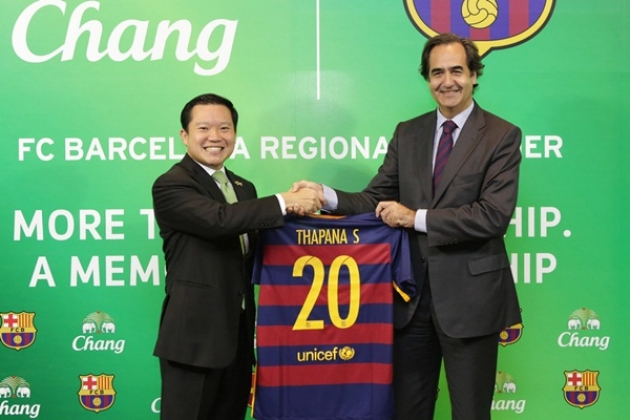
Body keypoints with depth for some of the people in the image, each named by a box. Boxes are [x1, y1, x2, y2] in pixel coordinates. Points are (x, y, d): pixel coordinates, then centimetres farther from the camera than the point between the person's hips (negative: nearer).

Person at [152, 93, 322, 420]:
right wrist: (284, 203, -21)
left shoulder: (244, 188, 17)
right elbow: (219, 220, -27)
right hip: (194, 335, -7)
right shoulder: (170, 185, -10)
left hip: (239, 334, 7)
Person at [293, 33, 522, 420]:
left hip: (470, 297, -4)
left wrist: (417, 218, -19)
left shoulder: (502, 136, -5)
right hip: (413, 296, 4)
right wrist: (327, 195, -13)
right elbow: (377, 199, 5)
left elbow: (494, 215, -17)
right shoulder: (407, 134, 9)